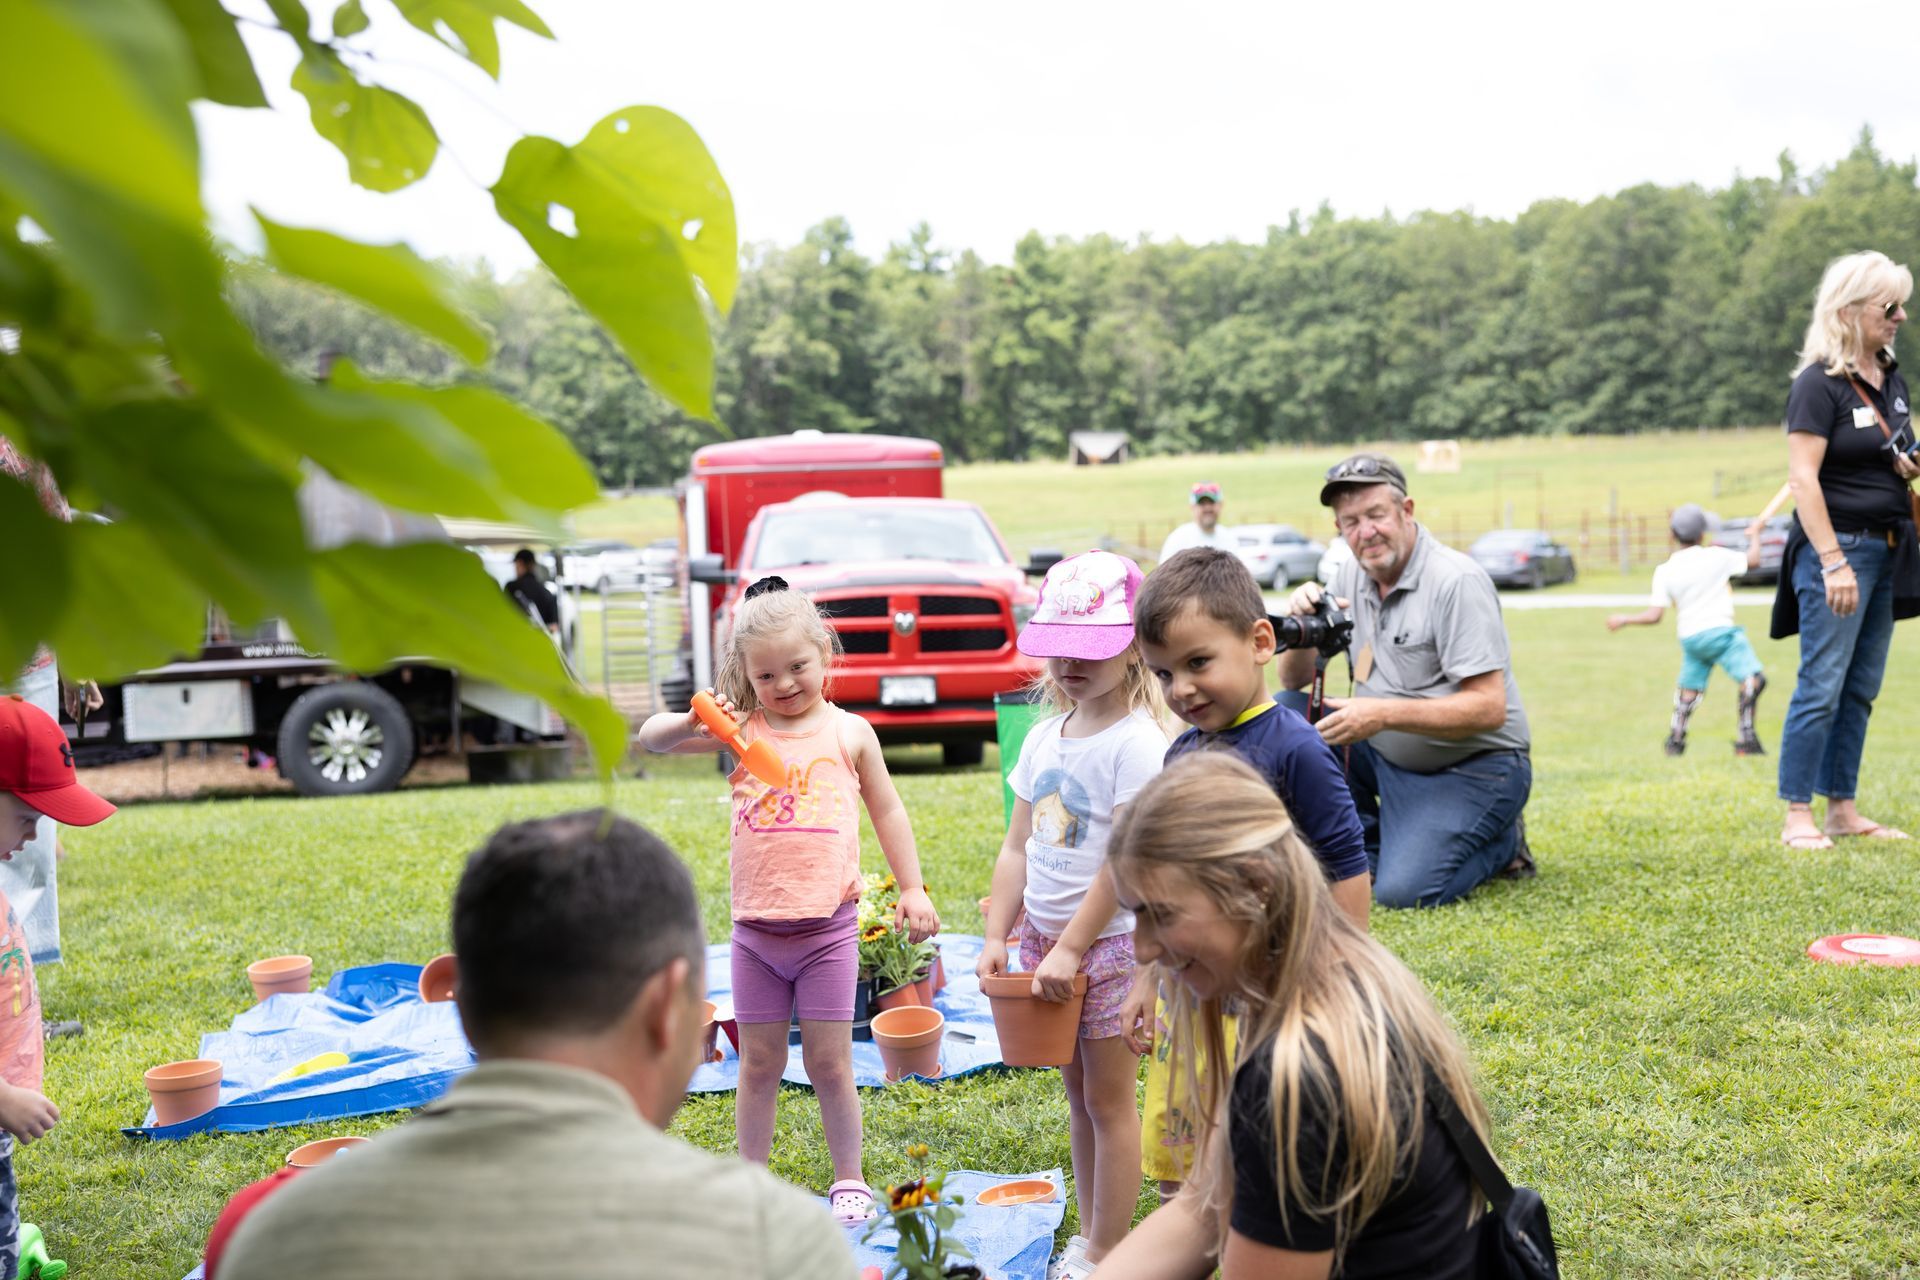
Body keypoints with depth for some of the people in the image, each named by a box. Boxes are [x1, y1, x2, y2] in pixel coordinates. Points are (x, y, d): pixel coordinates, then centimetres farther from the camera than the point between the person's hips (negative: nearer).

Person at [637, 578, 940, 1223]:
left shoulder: (850, 733, 3)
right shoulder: (740, 730, 1)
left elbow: (888, 812, 13)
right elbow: (650, 737, -8)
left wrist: (912, 888, 11)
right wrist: (691, 723, -29)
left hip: (828, 926, -1)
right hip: (755, 928, 1)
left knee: (829, 1063, 5)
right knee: (758, 1064, 10)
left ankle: (849, 1179, 21)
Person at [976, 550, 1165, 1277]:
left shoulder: (1136, 743, -16)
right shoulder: (1045, 737, 7)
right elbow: (1018, 847, 9)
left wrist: (1071, 947, -19)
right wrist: (996, 937, 2)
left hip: (1110, 942, -7)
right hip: (1048, 938, 7)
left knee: (1108, 1099, 2)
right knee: (1077, 1092, 16)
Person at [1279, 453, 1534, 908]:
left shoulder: (1457, 581, -19)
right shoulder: (1351, 577, 3)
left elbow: (1490, 709, -25)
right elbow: (1296, 680, 6)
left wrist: (1383, 713, -32)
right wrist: (1301, 622, -16)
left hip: (1474, 769, -7)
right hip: (1392, 758, 7)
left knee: (1404, 891, -24)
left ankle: (1502, 844, 6)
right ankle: (1369, 849, 3)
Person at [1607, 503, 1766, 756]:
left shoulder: (1664, 572, 0)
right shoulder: (1716, 557, -5)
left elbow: (1654, 616, -3)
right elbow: (1752, 560, 11)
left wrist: (1624, 620, 11)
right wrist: (1754, 534, 30)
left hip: (1689, 637, 5)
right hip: (1719, 630, -5)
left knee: (1690, 688, 21)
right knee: (1752, 677, -10)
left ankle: (1675, 738, 26)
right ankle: (1746, 739, -21)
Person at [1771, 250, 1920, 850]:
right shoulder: (1820, 383, -11)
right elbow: (1803, 477, -17)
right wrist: (1833, 563, -22)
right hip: (1838, 544, -8)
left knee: (1861, 688, 9)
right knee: (1822, 686, -7)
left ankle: (1842, 809, 16)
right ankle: (1798, 817, -2)